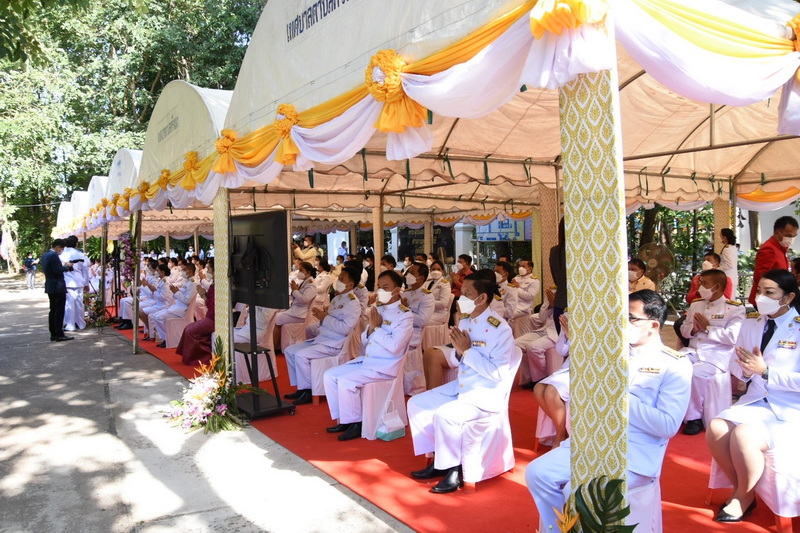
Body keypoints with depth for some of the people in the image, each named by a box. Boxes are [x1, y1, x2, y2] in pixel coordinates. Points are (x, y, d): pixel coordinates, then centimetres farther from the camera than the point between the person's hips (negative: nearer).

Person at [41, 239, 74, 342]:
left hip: (50, 287, 10)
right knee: (59, 311, -6)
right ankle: (59, 335, -5)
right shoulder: (54, 256, -17)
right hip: (58, 287, -10)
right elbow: (57, 271, -21)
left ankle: (53, 334, 16)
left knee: (53, 311, 13)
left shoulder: (45, 255, 13)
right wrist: (66, 266, -6)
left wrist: (62, 265, 13)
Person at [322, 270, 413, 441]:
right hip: (366, 360, 8)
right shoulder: (378, 310, 12)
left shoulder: (405, 315, -11)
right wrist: (371, 328, -6)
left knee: (346, 381, -24)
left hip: (385, 366, -8)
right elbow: (365, 342, 14)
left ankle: (355, 423, -6)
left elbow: (394, 346, -23)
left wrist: (377, 328, -13)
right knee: (329, 375, -1)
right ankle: (343, 420, 7)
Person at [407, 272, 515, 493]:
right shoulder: (464, 321, 4)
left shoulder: (500, 329, -19)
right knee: (416, 404, 4)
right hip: (460, 387, 9)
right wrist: (458, 351, -11)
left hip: (488, 394, -9)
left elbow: (498, 373, -24)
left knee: (444, 415, -30)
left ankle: (454, 468, -7)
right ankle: (438, 459, 13)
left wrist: (467, 351, -22)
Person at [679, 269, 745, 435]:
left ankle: (694, 417, -15)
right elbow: (683, 329, 17)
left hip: (716, 356, -6)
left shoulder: (735, 308, -4)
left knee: (696, 373, -34)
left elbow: (732, 337, -16)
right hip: (693, 351, 6)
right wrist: (693, 328, -6)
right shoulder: (696, 304, 15)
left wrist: (707, 328, -11)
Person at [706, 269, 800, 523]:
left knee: (743, 435, -30)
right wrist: (745, 370, -11)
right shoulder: (750, 323, 7)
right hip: (755, 401, 5)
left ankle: (743, 496, -2)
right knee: (716, 429, -21)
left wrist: (765, 371, -22)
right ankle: (741, 488, 3)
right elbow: (736, 365, 11)